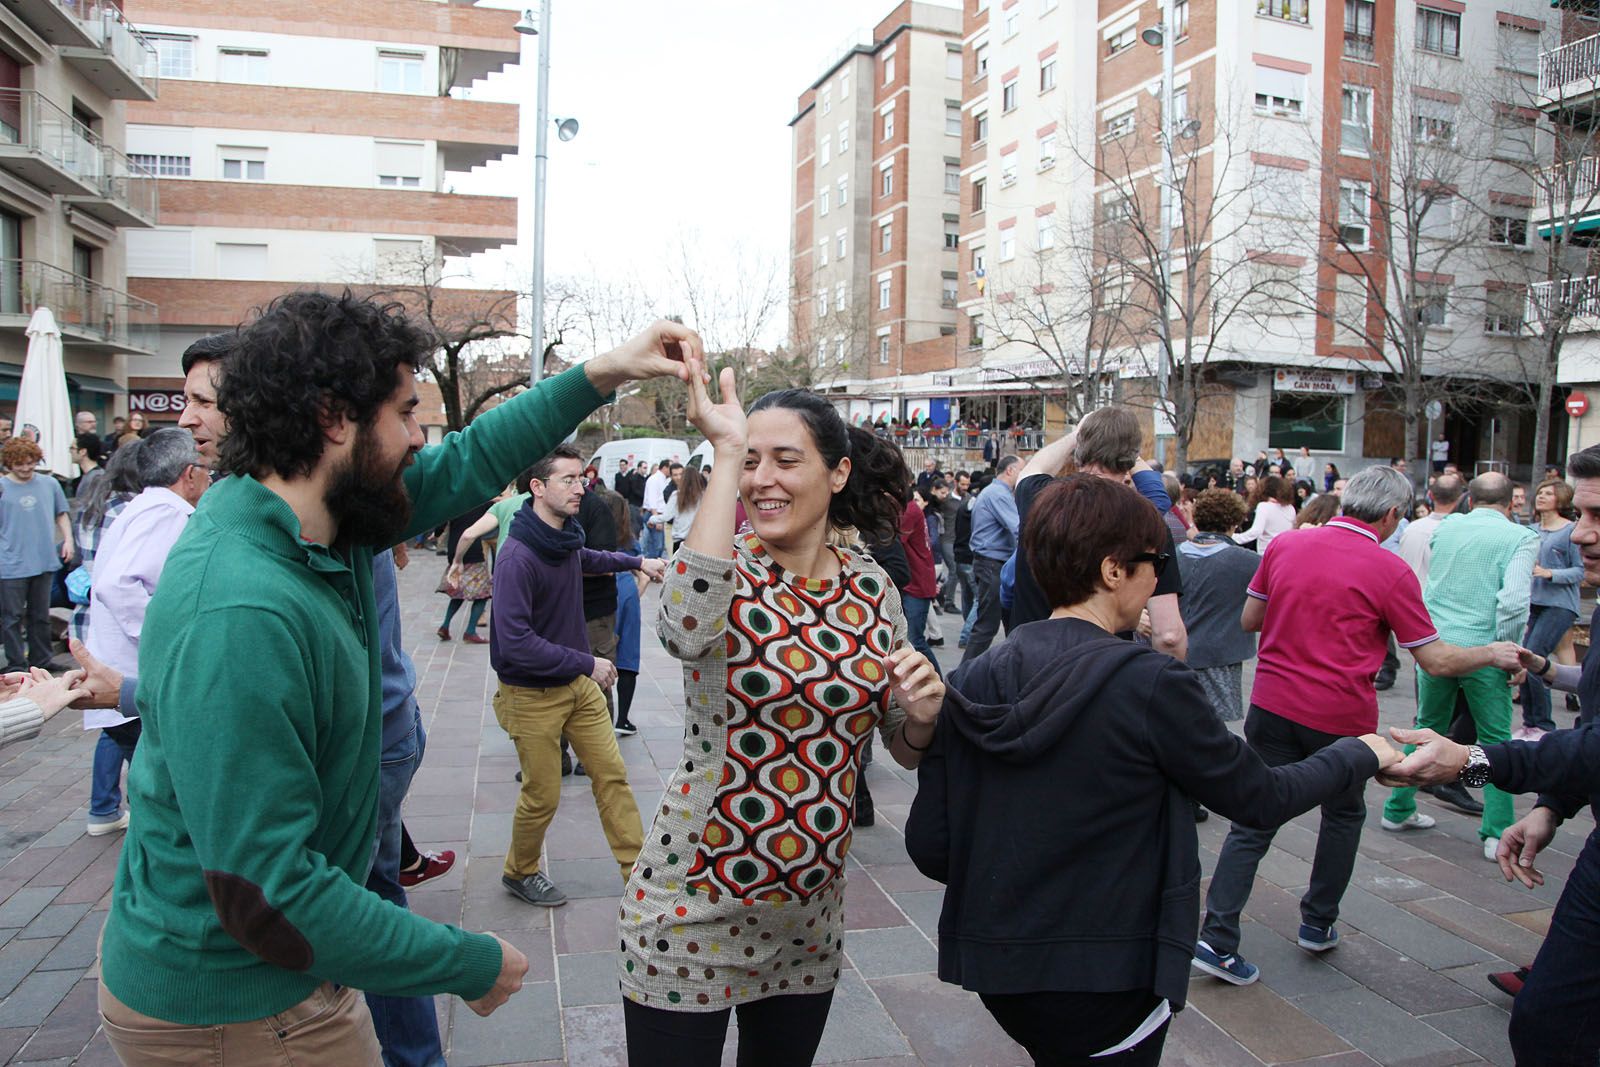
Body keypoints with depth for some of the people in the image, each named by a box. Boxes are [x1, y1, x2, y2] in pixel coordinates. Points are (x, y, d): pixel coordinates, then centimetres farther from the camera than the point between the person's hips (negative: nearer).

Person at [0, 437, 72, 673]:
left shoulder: (50, 484, 5)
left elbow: (62, 515, 14)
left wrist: (68, 539, 4)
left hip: (44, 562, 3)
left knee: (40, 615, 14)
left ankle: (41, 660, 25)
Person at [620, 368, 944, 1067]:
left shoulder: (871, 589, -1)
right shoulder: (724, 570, -12)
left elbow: (906, 749, 9)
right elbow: (688, 630, -39)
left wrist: (924, 713, -15)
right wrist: (727, 452, -32)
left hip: (809, 920, 5)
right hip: (693, 917, -4)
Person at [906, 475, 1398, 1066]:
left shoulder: (972, 682, -6)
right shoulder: (1150, 684, -19)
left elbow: (928, 845, -4)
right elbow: (1259, 797, -5)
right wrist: (1359, 754, 13)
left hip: (996, 968, 5)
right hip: (1106, 980, -5)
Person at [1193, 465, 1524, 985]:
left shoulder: (1284, 545, 0)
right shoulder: (1391, 571, -9)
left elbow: (1249, 619, 9)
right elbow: (1437, 660, -4)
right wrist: (1493, 654, 14)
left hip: (1271, 708, 3)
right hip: (1340, 719, -2)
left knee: (1253, 821, 6)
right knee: (1343, 815, 23)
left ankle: (1217, 938, -1)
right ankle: (1318, 923, 33)